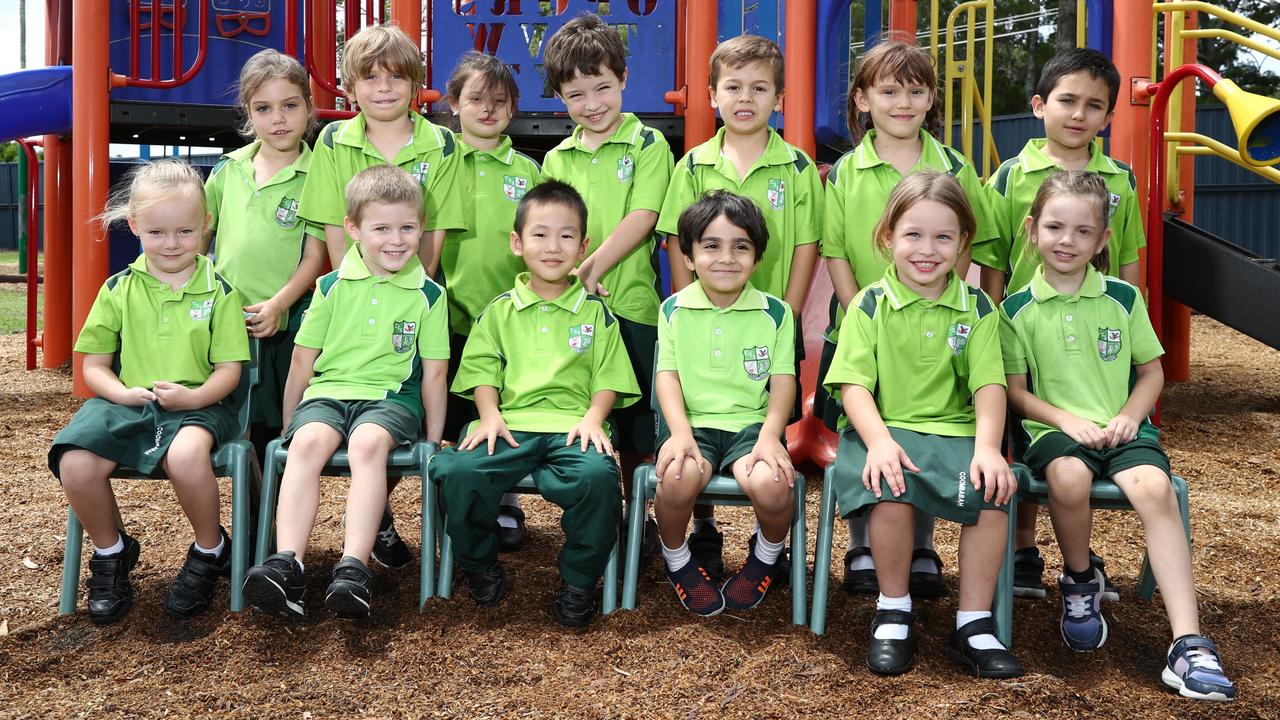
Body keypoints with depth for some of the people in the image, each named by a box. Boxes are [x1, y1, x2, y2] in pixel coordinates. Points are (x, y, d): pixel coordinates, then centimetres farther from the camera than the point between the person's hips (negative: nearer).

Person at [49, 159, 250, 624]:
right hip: (126, 403, 3)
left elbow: (229, 369, 1)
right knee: (75, 465, -27)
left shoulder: (218, 291, 3)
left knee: (186, 455, -38)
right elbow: (94, 366, 11)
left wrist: (194, 396, -19)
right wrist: (125, 394, -11)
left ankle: (210, 551, -7)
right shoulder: (118, 290, 10)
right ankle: (111, 553, 5)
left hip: (196, 406, -3)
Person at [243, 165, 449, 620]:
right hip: (329, 390, 2)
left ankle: (353, 567, -42)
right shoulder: (333, 287, 9)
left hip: (391, 397, -2)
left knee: (368, 443, -35)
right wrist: (288, 425, 16)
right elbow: (303, 360, 14)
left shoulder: (428, 296, 5)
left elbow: (434, 374, 8)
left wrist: (434, 441, 9)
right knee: (307, 442, -31)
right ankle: (287, 565, -38)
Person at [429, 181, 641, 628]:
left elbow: (608, 378, 10)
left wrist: (593, 416, -8)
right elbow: (483, 371, 11)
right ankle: (480, 565, 1)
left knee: (598, 476, -34)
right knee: (459, 471, -28)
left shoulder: (596, 312, 16)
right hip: (510, 426, 1)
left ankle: (579, 582, -10)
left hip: (573, 427, -1)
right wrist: (490, 416, -7)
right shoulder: (499, 311, 18)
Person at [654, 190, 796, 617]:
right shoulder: (674, 310, 7)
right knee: (679, 478, -33)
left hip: (751, 421, 0)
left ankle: (767, 554, 5)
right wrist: (680, 432, -18)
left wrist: (770, 435, -17)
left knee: (771, 483, -32)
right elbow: (667, 375, 0)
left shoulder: (775, 313, 6)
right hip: (692, 421, 0)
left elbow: (783, 381, 2)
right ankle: (677, 560, 1)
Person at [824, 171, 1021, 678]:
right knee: (891, 493, -33)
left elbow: (989, 385, 0)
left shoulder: (977, 308, 10)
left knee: (992, 494, -28)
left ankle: (973, 626, -10)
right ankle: (893, 613, -7)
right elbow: (853, 384, -4)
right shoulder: (870, 305, 5)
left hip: (956, 432, 2)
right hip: (884, 430, -2)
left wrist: (987, 446, -18)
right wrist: (878, 440, -23)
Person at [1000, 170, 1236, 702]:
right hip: (1054, 429, -1)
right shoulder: (1017, 309, 4)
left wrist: (1129, 415, -6)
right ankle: (1080, 580, -3)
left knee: (1155, 489, -30)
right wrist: (1066, 419, -12)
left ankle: (1189, 646, -31)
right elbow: (1015, 390, 4)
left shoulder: (1123, 298, 8)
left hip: (1121, 430, 1)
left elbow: (1152, 372, 13)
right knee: (1068, 477, -36)